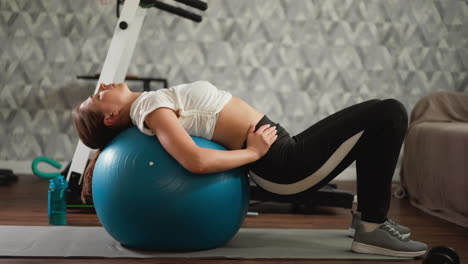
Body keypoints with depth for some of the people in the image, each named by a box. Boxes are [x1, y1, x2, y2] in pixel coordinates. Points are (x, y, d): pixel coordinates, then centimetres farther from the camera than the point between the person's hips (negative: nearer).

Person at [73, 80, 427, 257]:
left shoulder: (153, 102, 15)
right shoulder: (150, 108, -14)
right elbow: (197, 161, -30)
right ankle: (372, 229, -7)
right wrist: (255, 152, -19)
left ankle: (368, 214, 24)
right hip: (286, 164, -9)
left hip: (283, 157, 9)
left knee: (372, 121, 22)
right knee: (390, 114, -10)